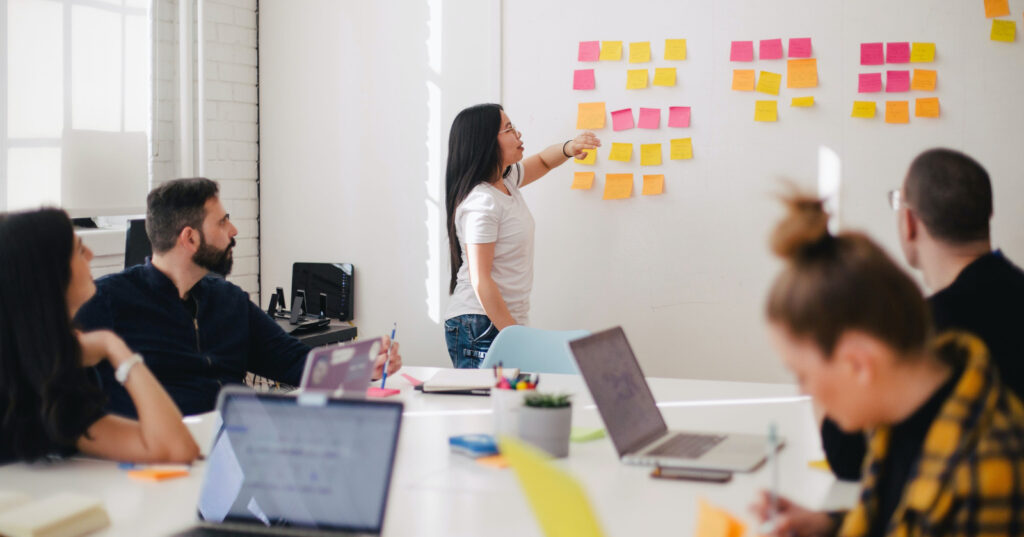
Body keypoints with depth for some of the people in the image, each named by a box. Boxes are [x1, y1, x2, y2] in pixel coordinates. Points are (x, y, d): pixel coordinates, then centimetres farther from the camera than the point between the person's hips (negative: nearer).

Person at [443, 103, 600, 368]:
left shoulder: (505, 180, 9)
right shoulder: (481, 203, -17)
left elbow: (542, 162, 30)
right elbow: (480, 281, -20)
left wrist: (568, 148, 7)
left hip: (508, 321, 9)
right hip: (481, 328, -9)